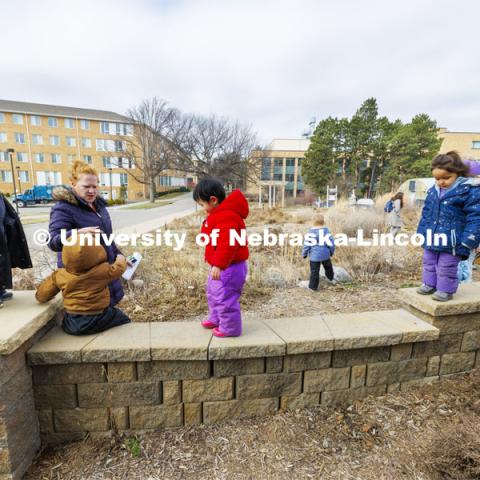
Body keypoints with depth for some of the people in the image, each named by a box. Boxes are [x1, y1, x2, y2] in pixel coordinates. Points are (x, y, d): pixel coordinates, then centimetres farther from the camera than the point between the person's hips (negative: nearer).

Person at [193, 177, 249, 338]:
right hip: (221, 265, 12)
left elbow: (227, 244, -33)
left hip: (229, 268, -12)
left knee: (225, 297, -1)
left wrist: (219, 265, -32)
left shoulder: (226, 217, -25)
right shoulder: (220, 214, 11)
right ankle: (216, 319, 42)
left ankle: (229, 328, 16)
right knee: (213, 292, 25)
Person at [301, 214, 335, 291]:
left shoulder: (311, 231, -13)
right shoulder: (326, 231, -4)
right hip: (325, 255, 3)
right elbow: (331, 243, 1)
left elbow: (307, 244, -11)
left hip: (314, 256, -3)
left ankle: (313, 287, 14)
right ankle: (331, 279, 50)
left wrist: (304, 254, 2)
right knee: (328, 267, 29)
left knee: (314, 271, 6)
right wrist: (331, 252, 18)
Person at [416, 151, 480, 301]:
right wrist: (421, 233, 14)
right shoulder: (433, 191, 5)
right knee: (429, 264, 18)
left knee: (446, 268, 6)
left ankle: (445, 290, 22)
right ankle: (429, 284, 33)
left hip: (451, 241, -6)